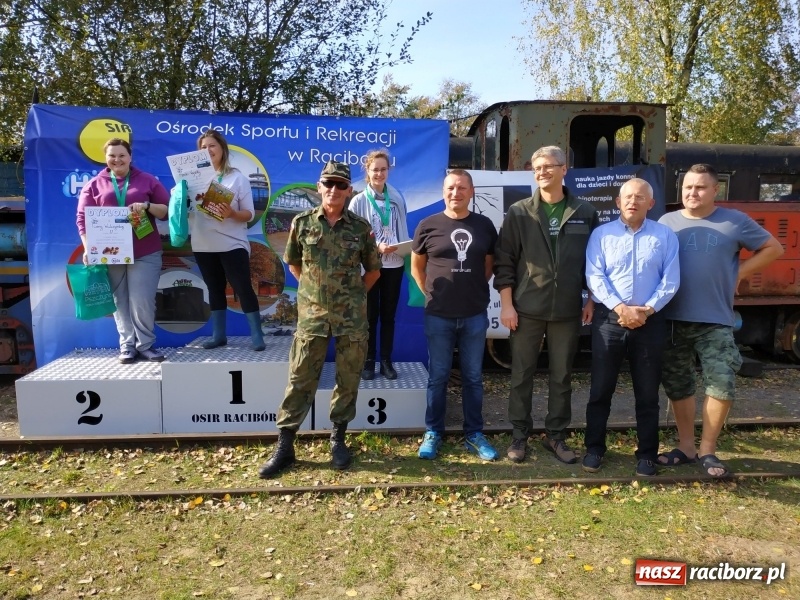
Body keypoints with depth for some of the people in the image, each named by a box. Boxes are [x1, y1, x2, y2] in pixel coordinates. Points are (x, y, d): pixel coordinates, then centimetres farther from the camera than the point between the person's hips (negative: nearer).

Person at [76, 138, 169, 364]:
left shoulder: (147, 180, 9)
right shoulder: (94, 185, 10)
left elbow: (167, 211, 6)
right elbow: (83, 219, 6)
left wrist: (148, 206, -13)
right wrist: (88, 248, -5)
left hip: (145, 253, -1)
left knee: (142, 301, -5)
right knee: (120, 302, 4)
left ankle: (145, 345, 7)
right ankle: (127, 346, 12)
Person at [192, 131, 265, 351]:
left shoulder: (237, 177, 0)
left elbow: (249, 214, -3)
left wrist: (231, 213, -21)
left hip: (232, 244, -3)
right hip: (203, 246, 4)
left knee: (243, 289, -3)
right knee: (215, 289, 13)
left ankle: (257, 336, 3)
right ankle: (218, 335, 22)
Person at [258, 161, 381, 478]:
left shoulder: (360, 227, 0)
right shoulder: (302, 222, 0)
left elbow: (373, 269, 11)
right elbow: (292, 262, 13)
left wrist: (355, 294, 7)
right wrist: (311, 287, 9)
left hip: (352, 316, 1)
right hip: (312, 313, 0)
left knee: (348, 379, 8)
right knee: (300, 379, 3)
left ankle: (338, 439, 25)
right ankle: (284, 445, 13)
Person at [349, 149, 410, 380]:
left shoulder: (398, 199, 5)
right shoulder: (359, 200, -5)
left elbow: (403, 231, 8)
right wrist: (376, 247, -19)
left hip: (394, 264, 3)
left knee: (388, 314, 10)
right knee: (370, 315, 6)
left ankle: (386, 361, 19)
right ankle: (369, 361, 17)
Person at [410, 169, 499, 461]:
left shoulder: (485, 225, 3)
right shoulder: (428, 226, -2)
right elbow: (416, 266, 7)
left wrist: (476, 290, 8)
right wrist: (432, 294, 3)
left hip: (475, 315, 2)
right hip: (438, 316, -1)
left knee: (473, 377, 11)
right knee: (437, 377, 8)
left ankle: (474, 435, 24)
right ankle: (432, 434, 22)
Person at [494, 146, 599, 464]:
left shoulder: (585, 213, 4)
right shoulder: (519, 212, 0)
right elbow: (503, 261, -2)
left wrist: (592, 300, 7)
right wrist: (506, 304, -7)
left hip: (567, 311, 1)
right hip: (526, 309, -1)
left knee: (562, 377, 10)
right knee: (521, 375, 7)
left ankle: (556, 436, 25)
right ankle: (519, 435, 21)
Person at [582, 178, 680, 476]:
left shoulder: (665, 236, 6)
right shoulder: (601, 234, 4)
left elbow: (670, 280, -1)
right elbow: (594, 276, -6)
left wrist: (647, 310, -13)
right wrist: (620, 308, -16)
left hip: (651, 322, 1)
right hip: (609, 319, 0)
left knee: (647, 393, 9)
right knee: (601, 389, 6)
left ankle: (647, 454, 22)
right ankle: (594, 447, 20)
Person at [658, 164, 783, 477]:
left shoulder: (735, 221, 2)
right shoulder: (666, 222, 5)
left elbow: (773, 248, 11)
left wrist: (739, 272, 0)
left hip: (716, 321, -1)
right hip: (672, 320, 2)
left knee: (722, 386, -3)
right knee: (678, 387, 10)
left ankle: (707, 450, 15)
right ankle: (686, 446, 25)